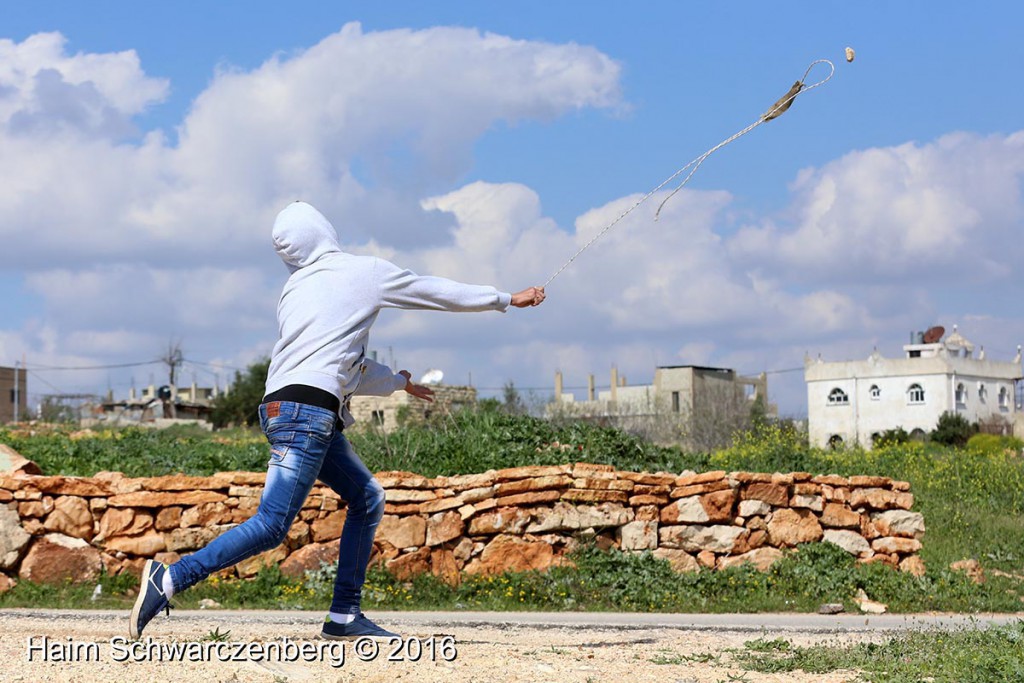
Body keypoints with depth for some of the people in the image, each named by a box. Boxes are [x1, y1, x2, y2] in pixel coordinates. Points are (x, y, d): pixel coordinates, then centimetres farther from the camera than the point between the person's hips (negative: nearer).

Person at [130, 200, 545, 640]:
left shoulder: (293, 291, 24)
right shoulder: (367, 272, 6)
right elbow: (438, 292, 18)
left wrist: (398, 382, 49)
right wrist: (505, 300, 31)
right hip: (306, 409, -8)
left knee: (367, 499, 16)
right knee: (272, 526, -14)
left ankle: (344, 616, 13)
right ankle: (169, 580, -19)